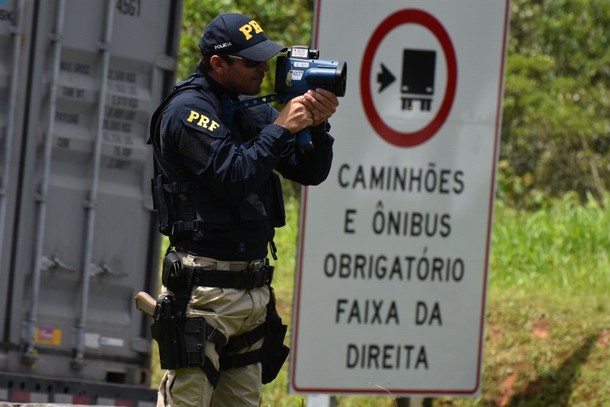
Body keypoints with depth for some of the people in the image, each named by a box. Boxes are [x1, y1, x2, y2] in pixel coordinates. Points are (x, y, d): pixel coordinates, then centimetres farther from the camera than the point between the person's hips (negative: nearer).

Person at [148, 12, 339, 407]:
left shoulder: (255, 111, 14)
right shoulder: (187, 110, -10)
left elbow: (311, 172, 14)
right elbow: (235, 178, -20)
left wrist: (318, 126, -4)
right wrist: (281, 128, -15)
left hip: (253, 287, 8)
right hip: (205, 288, -8)